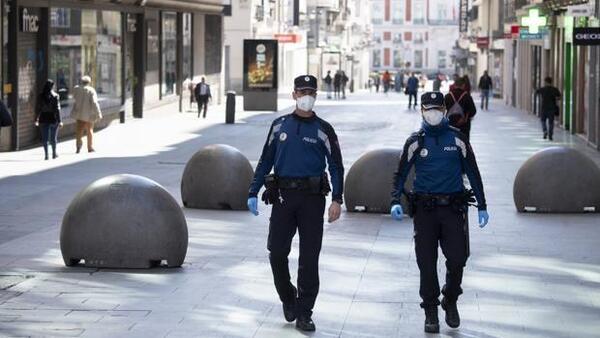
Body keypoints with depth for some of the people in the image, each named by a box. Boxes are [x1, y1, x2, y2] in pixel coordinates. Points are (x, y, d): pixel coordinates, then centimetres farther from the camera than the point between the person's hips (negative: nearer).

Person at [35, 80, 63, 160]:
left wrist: (36, 120, 8)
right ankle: (54, 153, 21)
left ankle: (46, 154, -1)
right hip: (53, 119, -1)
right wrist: (59, 121, -7)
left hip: (43, 119, 1)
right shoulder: (55, 96, -10)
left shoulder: (40, 96, -2)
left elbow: (37, 109, 1)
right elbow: (57, 109, -10)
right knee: (53, 138, 12)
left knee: (44, 138, 4)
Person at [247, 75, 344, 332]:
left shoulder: (323, 130, 4)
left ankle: (304, 314, 7)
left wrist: (337, 200, -8)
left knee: (309, 258, 0)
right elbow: (265, 161, 14)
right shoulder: (280, 125, 10)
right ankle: (288, 298, 22)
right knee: (277, 252, -3)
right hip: (283, 195, 2)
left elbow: (336, 166, 3)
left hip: (312, 198, -1)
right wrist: (253, 192, 8)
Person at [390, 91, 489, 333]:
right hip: (424, 209, 0)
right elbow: (401, 173, 6)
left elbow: (472, 173, 11)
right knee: (427, 263, -1)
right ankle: (431, 313, 11)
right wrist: (395, 201, -10)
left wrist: (482, 206, 8)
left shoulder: (457, 139, 6)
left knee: (457, 259, -5)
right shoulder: (415, 142, 6)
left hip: (453, 207, 0)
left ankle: (450, 302, 21)